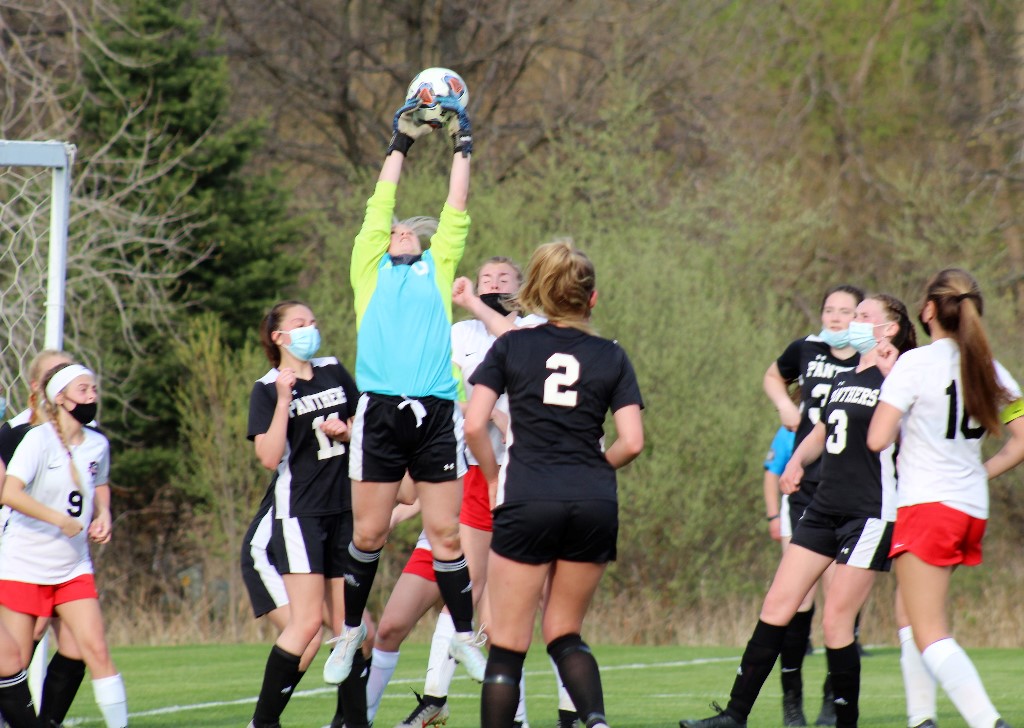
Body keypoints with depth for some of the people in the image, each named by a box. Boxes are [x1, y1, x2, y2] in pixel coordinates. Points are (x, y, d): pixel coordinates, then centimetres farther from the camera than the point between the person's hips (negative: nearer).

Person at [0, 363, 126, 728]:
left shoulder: (98, 444, 5)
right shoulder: (38, 440, -13)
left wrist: (103, 515, 6)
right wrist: (60, 519, -24)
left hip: (74, 569, 4)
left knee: (96, 649, -8)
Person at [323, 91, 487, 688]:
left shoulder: (439, 269, 19)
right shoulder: (372, 269, 18)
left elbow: (456, 211, 21)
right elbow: (381, 206, 21)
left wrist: (462, 148, 28)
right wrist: (400, 145, 29)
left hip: (436, 412, 0)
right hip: (380, 412, 0)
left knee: (446, 531, 0)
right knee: (369, 532, 1)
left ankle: (465, 637, 8)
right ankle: (351, 628, 17)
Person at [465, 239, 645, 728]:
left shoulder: (511, 346, 5)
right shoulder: (611, 357, 7)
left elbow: (474, 425, -4)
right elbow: (631, 442, 0)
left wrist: (494, 478, 10)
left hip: (526, 503, -2)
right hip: (596, 505, 2)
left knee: (508, 645, 3)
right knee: (564, 634, 14)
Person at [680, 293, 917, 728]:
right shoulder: (844, 380, 17)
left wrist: (892, 376, -25)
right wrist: (797, 461, 11)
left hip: (870, 511, -8)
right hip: (824, 508, 8)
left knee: (836, 621, -8)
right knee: (777, 606, 4)